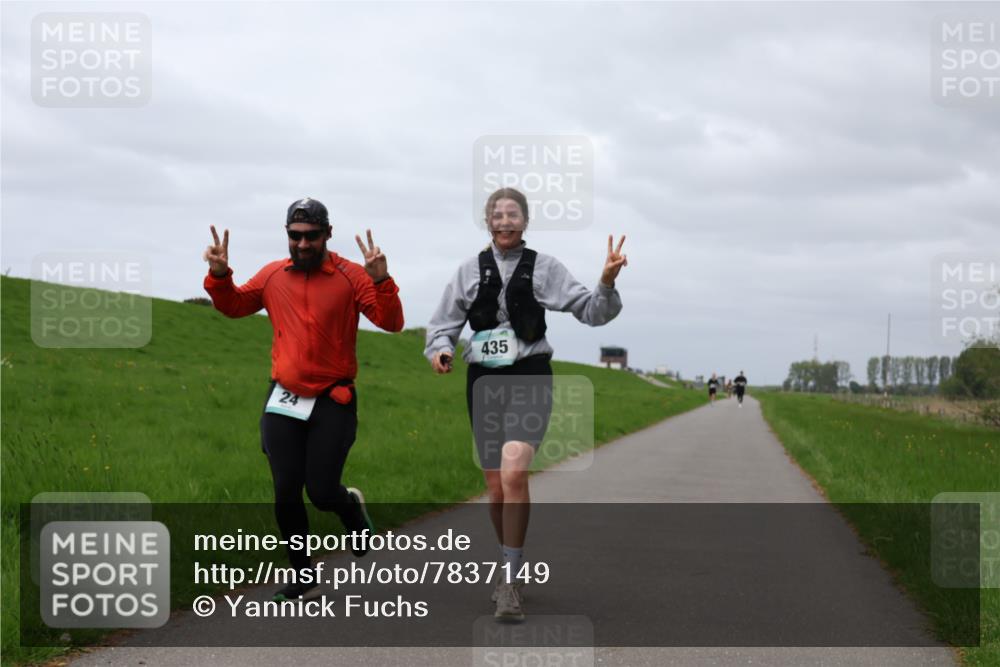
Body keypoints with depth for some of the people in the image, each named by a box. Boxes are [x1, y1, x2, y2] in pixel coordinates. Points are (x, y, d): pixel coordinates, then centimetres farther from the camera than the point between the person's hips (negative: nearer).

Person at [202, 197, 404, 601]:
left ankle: (351, 507, 33)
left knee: (322, 493, -5)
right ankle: (303, 579, 20)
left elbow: (391, 322, -14)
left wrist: (381, 281, -30)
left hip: (333, 401, -3)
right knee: (286, 496, 3)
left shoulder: (351, 277, -6)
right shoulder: (273, 276, 5)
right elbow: (234, 306, 20)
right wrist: (219, 276, 0)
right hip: (284, 400, 3)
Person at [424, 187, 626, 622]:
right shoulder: (470, 271, 9)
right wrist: (440, 350, -10)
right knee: (496, 490, 7)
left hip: (529, 378, -3)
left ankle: (509, 582, -18)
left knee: (514, 473, -23)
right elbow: (444, 323, 12)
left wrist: (607, 284, -18)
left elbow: (591, 312, 2)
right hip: (483, 381, 3)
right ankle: (511, 568, 29)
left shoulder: (544, 268, 4)